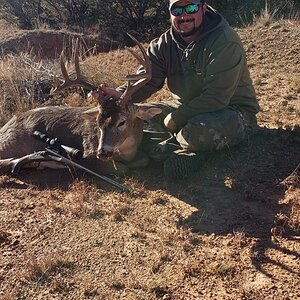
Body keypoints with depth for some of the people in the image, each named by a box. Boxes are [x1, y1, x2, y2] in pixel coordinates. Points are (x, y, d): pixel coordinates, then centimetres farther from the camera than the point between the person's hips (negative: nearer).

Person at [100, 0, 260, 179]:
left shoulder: (224, 42, -21)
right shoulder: (165, 44, 0)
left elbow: (216, 97, -27)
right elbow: (146, 80, -8)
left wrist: (176, 118, -26)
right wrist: (121, 95, -29)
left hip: (233, 111, -7)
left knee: (200, 130, -40)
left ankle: (172, 146, -5)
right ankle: (190, 150, -14)